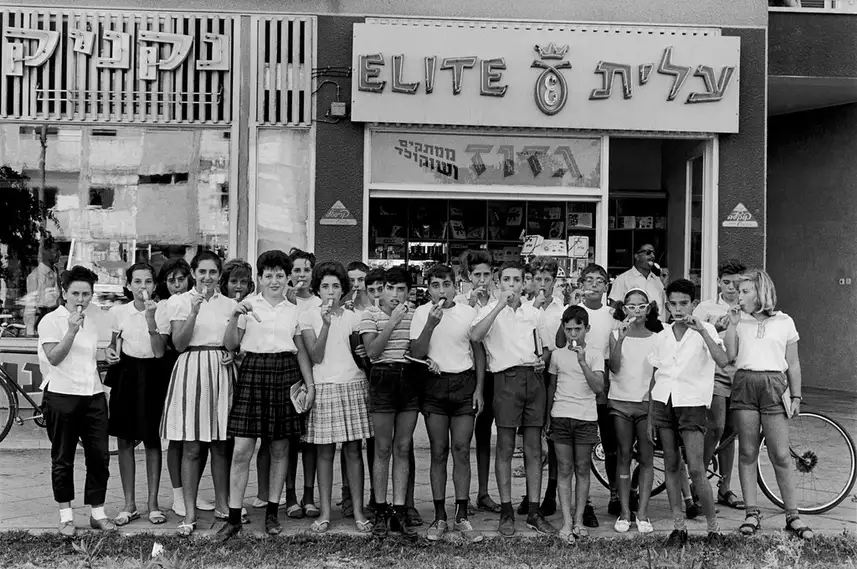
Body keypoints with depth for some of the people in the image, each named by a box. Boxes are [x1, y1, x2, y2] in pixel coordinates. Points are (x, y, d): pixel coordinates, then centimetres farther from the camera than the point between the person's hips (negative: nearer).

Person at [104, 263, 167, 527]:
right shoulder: (118, 311, 2)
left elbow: (160, 351, -16)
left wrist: (150, 319, -25)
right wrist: (111, 351, -5)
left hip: (151, 375, -3)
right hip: (125, 374, 3)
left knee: (152, 440, 2)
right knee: (125, 441, 5)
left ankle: (153, 502, 12)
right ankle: (129, 504, 15)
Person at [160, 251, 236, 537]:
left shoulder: (229, 304, 11)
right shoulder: (180, 301, 3)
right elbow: (179, 343, -6)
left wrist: (234, 354, -2)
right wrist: (194, 311, -16)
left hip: (222, 371, 3)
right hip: (191, 370, -3)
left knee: (221, 445, 7)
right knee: (191, 448, -2)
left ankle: (222, 504, 19)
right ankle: (190, 512, 4)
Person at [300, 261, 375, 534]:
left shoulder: (355, 317, 9)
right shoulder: (308, 317, 3)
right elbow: (316, 356, -8)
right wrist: (326, 324, -15)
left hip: (354, 384, 1)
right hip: (323, 387, -1)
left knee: (353, 450, 2)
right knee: (325, 452, 0)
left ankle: (358, 511, 7)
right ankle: (325, 512, 7)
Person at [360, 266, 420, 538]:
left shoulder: (413, 315, 11)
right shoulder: (371, 315, 0)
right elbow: (373, 351, -11)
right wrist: (393, 321, -14)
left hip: (409, 379, 3)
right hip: (383, 378, -3)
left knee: (403, 448, 6)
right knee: (383, 448, 1)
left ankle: (400, 510, 11)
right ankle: (381, 511, 11)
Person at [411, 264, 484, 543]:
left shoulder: (468, 312, 3)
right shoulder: (422, 313, 2)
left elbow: (478, 353, 9)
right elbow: (416, 353, -6)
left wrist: (479, 389, 2)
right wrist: (431, 324, -18)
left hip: (464, 383, 0)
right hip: (435, 383, 0)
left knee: (462, 450, -2)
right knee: (438, 451, 3)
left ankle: (461, 517, 5)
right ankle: (440, 517, 9)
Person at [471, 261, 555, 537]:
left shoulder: (533, 313, 17)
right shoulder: (491, 310, 1)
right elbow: (475, 336, -20)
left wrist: (542, 359, 6)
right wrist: (500, 305, -22)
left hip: (534, 378, 4)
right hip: (507, 377, -4)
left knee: (534, 449, 5)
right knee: (505, 448, -1)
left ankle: (534, 513, 11)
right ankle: (506, 512, 6)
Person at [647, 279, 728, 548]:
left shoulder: (704, 330, -3)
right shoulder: (663, 336, 10)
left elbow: (722, 361, -21)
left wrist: (701, 331, -27)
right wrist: (650, 417, 12)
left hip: (692, 404, -5)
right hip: (663, 402, 5)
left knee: (696, 469, -9)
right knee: (670, 466, 7)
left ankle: (713, 528, 6)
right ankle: (679, 527, 15)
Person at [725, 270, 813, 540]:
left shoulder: (784, 322, 9)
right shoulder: (740, 322, 12)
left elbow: (793, 364, 11)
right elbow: (730, 355, 0)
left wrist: (796, 396, 7)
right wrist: (732, 325, -2)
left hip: (774, 386, -2)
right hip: (744, 384, 2)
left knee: (781, 456, -3)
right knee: (747, 453, 3)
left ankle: (792, 515, 7)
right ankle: (752, 513, 11)